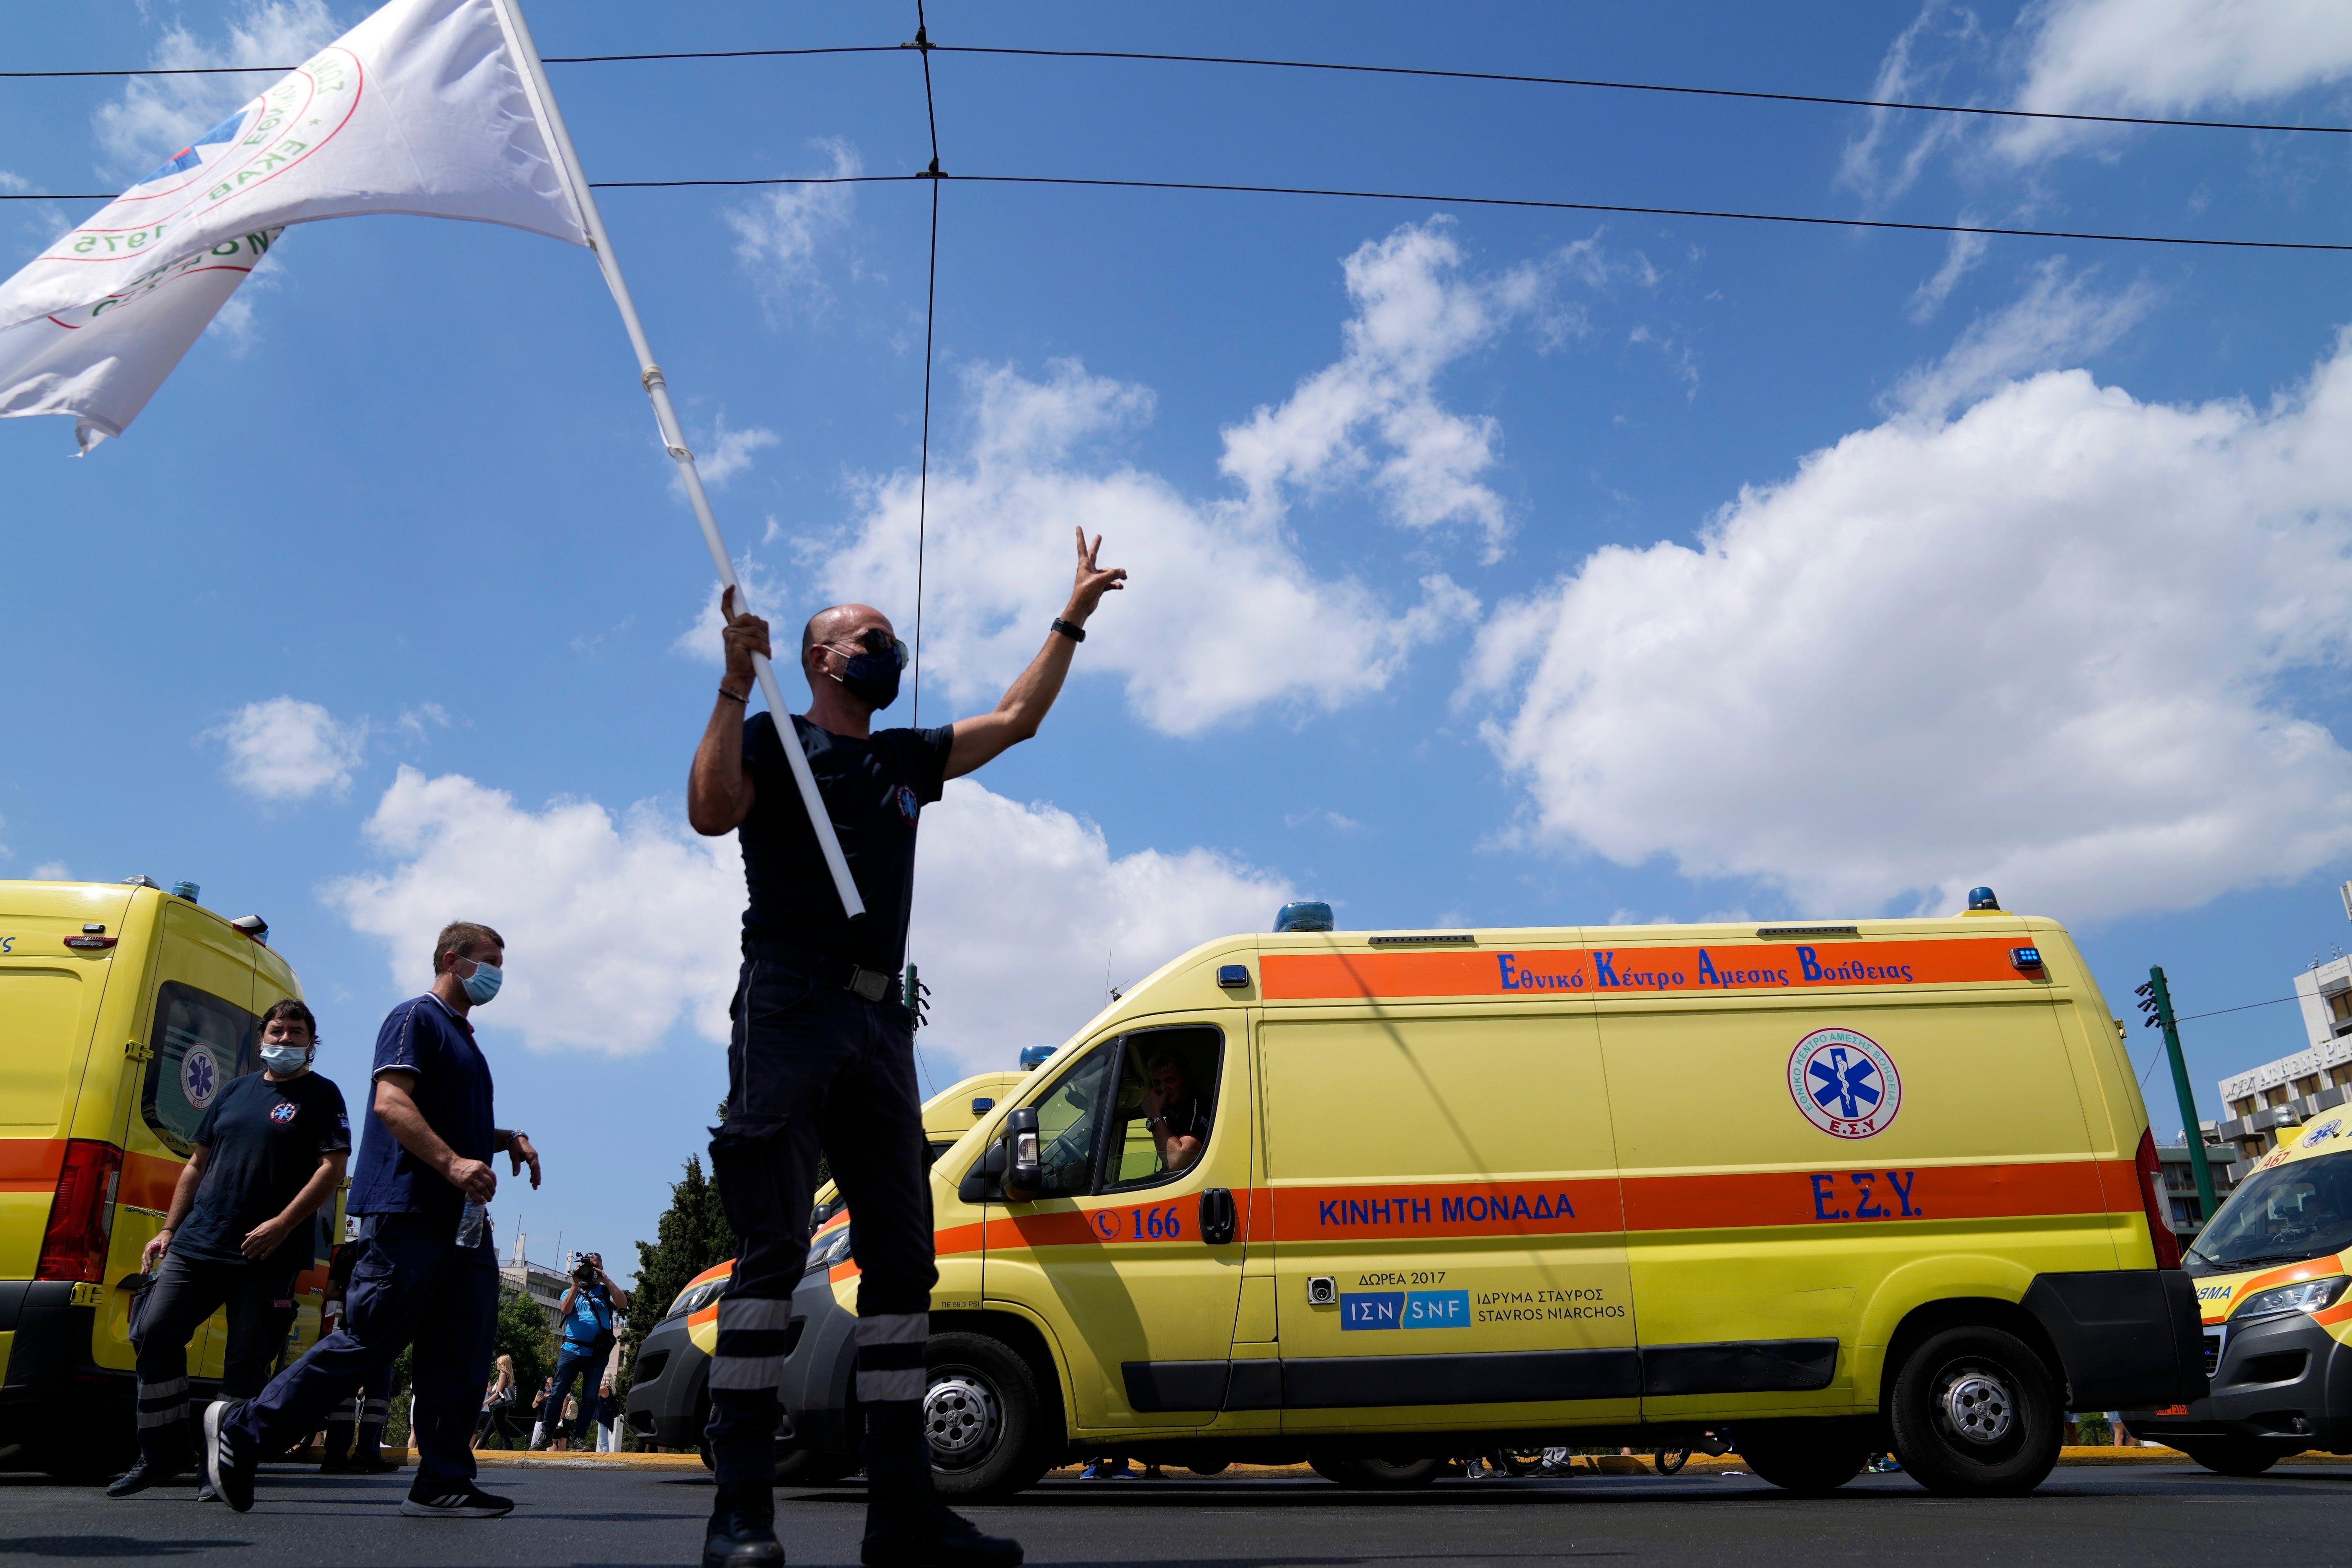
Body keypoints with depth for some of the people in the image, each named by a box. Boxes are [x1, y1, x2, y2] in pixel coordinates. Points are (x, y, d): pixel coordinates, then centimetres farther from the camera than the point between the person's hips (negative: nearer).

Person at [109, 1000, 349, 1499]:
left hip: (266, 1257, -5)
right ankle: (162, 1451, 12)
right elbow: (198, 1164, 21)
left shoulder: (321, 1095, 0)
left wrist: (281, 1224, -17)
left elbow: (332, 1169, -9)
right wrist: (169, 1229, 13)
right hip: (197, 1244, 5)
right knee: (154, 1333, -3)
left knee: (246, 1361, -4)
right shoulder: (235, 1091, 17)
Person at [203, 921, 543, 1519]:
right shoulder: (416, 1018, -4)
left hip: (463, 1218, 9)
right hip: (409, 1208, -9)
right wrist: (452, 1163, -27)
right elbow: (391, 1102, -18)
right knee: (368, 1340, -5)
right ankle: (242, 1429, 11)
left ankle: (442, 1483, 8)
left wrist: (507, 1139, 15)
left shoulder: (463, 1038, 24)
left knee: (461, 1354, 4)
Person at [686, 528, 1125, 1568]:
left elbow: (1015, 720, 30)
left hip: (879, 1024, 7)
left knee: (901, 1252, 2)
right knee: (773, 1245, -14)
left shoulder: (907, 761, 25)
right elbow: (710, 811, -11)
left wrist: (1073, 617, 33)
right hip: (790, 1006, -6)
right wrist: (736, 687, -15)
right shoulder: (774, 739, 8)